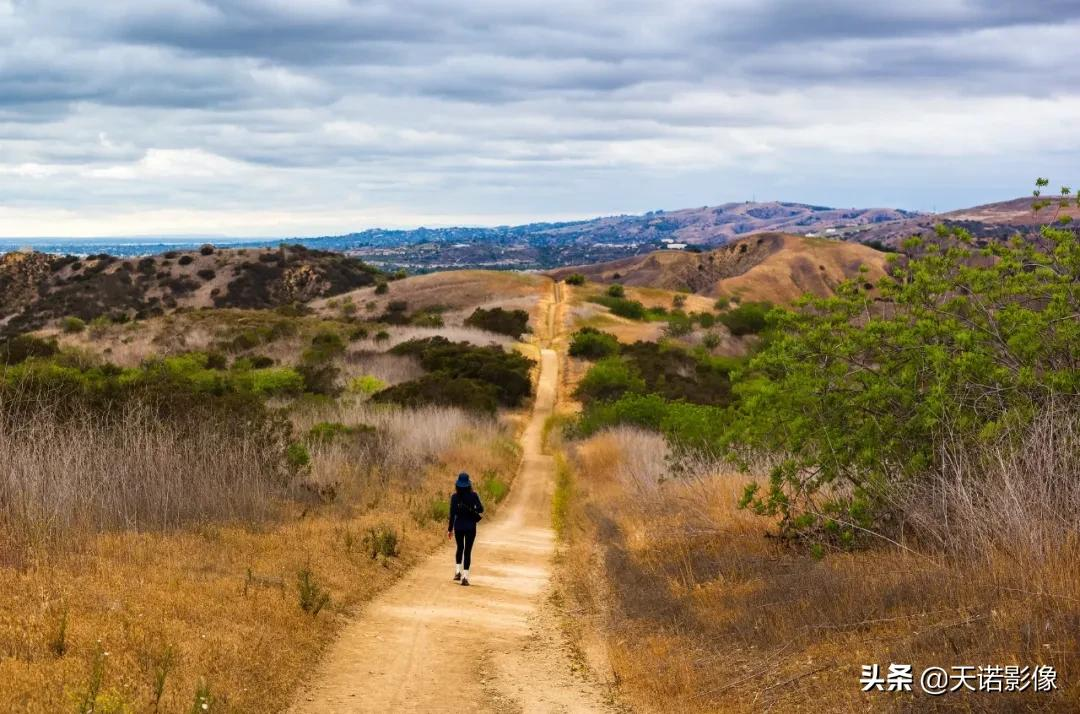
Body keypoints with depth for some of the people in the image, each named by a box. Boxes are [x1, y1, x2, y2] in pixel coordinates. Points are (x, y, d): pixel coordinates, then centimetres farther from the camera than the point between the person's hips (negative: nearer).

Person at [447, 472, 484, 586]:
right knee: (467, 550, 2)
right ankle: (465, 576, -4)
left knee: (460, 548, 22)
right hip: (470, 526, -1)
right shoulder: (473, 495, -7)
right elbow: (481, 509, -8)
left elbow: (452, 513, -6)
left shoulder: (455, 497, -6)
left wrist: (450, 529, -1)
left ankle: (458, 571, 9)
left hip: (458, 526, 1)